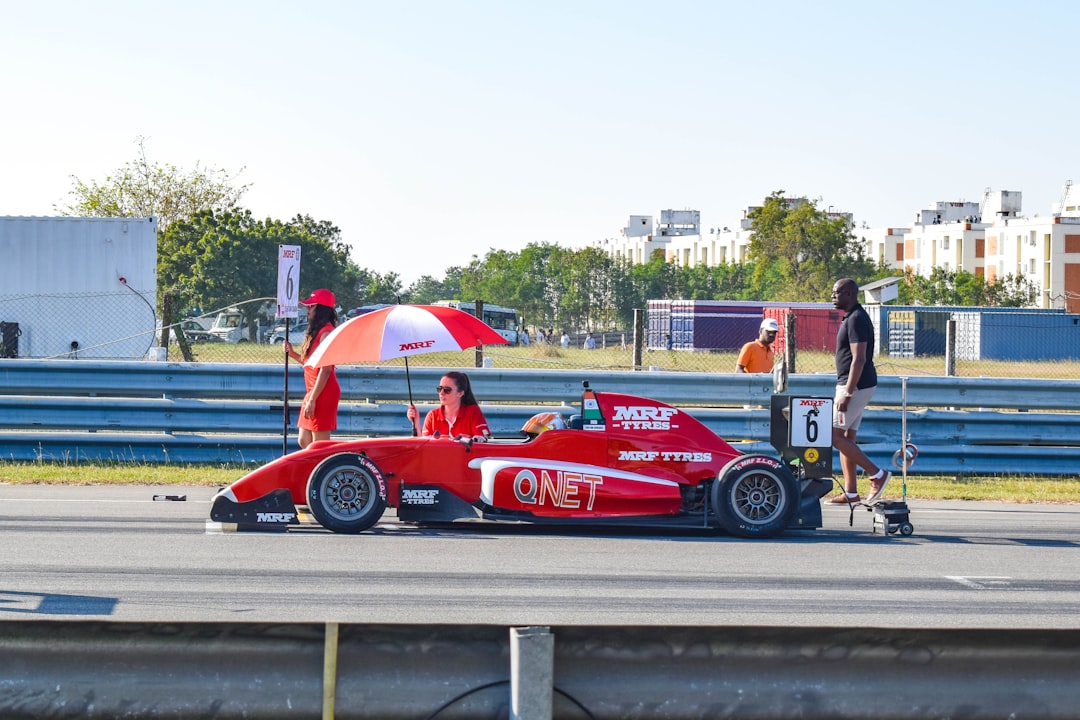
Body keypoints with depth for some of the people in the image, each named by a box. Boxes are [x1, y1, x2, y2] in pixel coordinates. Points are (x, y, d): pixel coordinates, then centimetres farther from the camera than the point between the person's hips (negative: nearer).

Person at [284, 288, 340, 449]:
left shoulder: (325, 332, -14)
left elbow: (325, 369, -19)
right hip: (313, 392, 10)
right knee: (304, 441, 10)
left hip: (323, 393, -10)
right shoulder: (316, 331, 17)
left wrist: (312, 399, -20)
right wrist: (293, 354, 8)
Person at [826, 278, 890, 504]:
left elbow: (859, 359, -22)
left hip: (856, 386, -11)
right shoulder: (852, 318, 16)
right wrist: (845, 391, 22)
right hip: (854, 386, 11)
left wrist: (847, 393, -25)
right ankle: (850, 492, 10)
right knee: (846, 438, 9)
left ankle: (877, 474, -7)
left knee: (835, 435, -10)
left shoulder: (857, 319, -16)